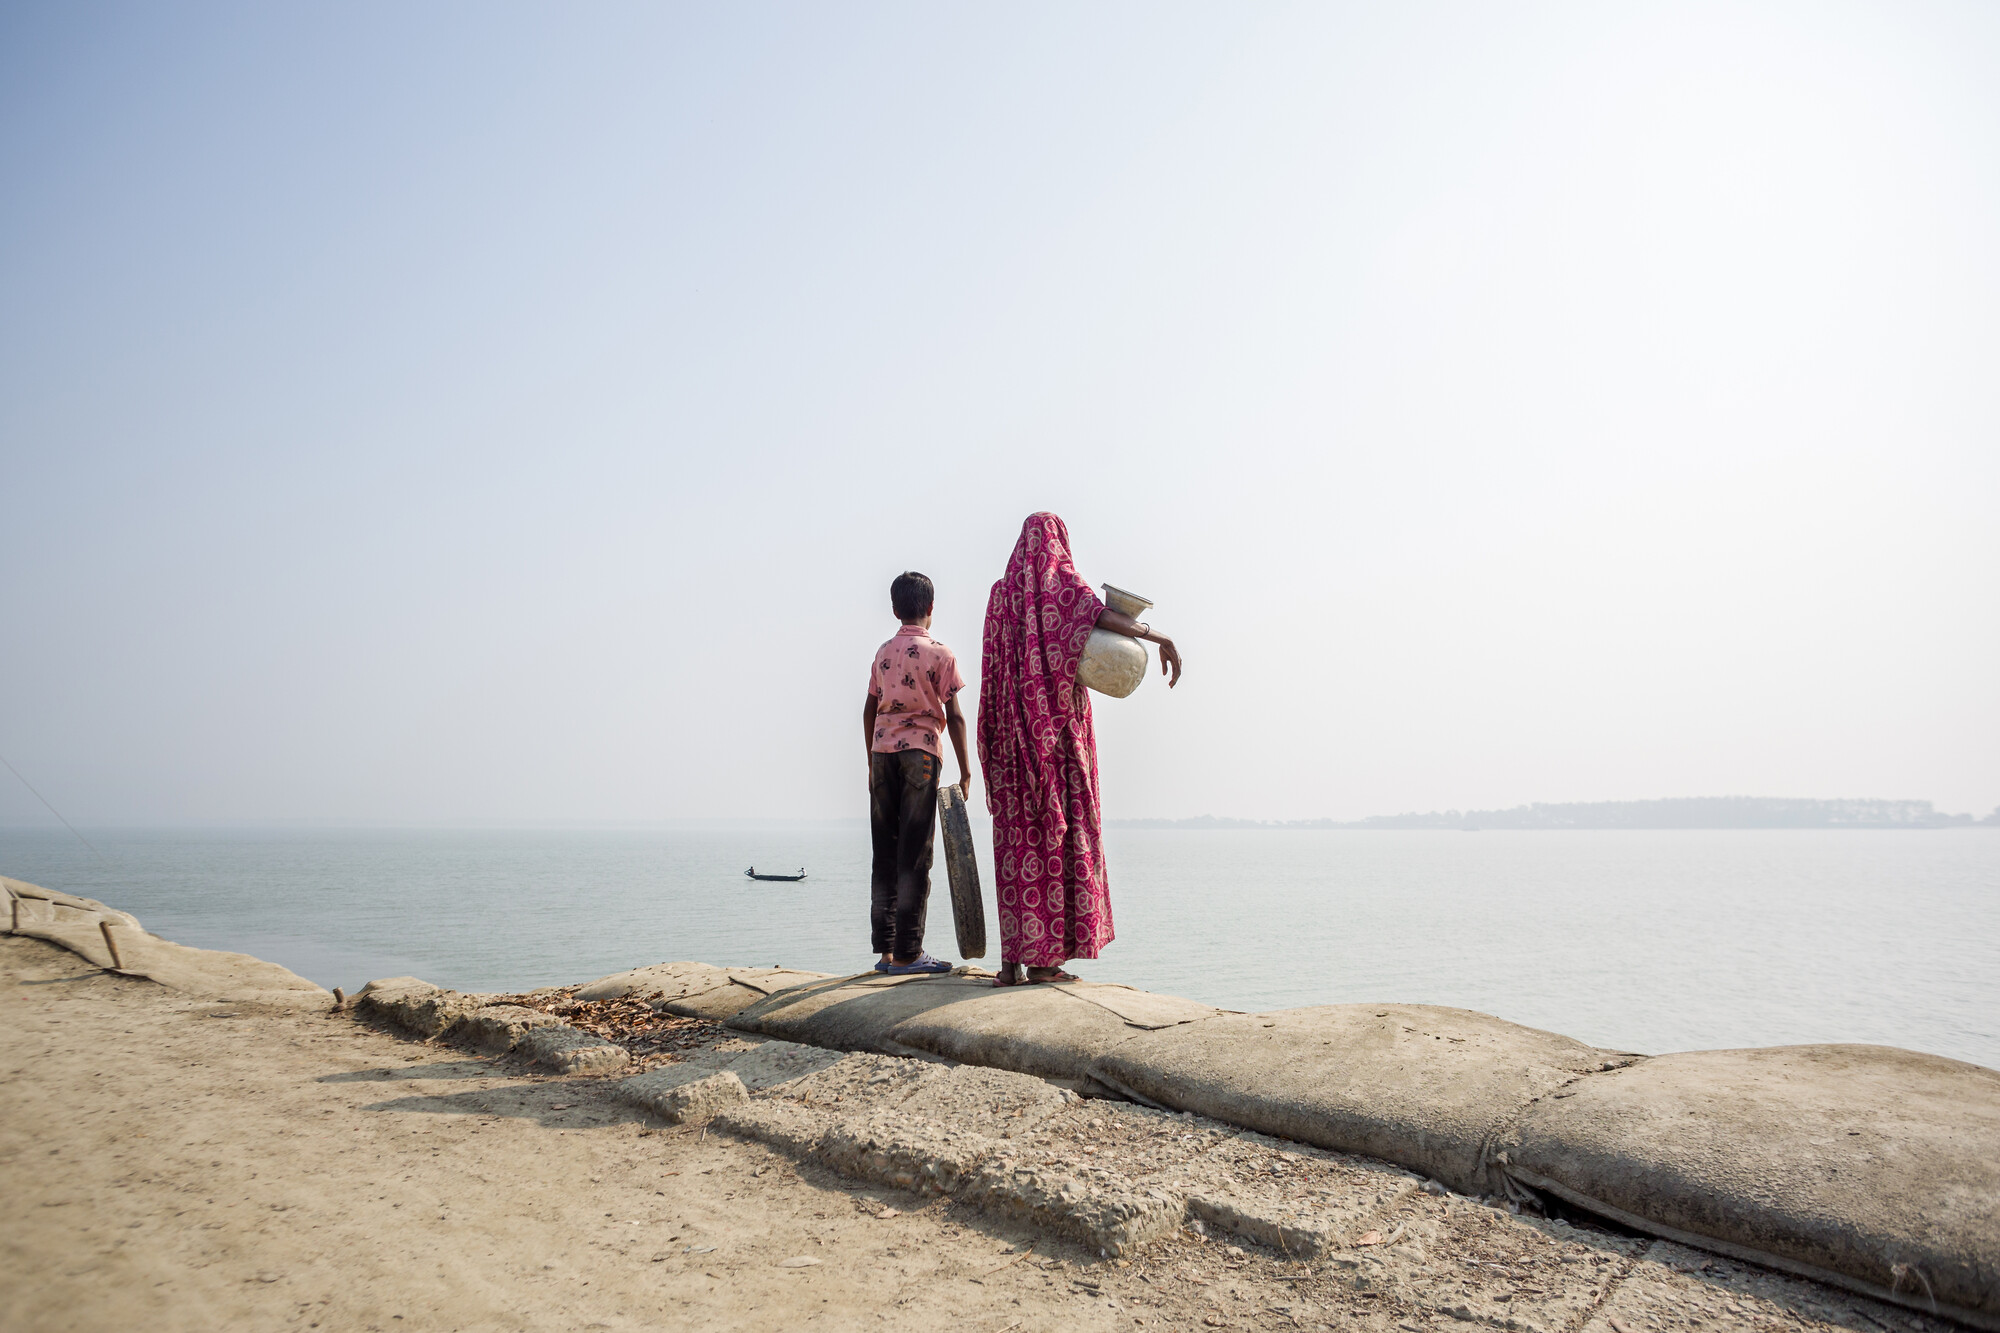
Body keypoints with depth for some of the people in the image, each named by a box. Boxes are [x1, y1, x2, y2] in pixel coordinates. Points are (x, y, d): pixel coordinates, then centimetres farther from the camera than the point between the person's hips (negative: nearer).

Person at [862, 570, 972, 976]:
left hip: (882, 752, 5)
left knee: (885, 852, 8)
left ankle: (885, 949, 10)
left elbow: (870, 710, 12)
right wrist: (965, 769, -1)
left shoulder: (883, 653, 12)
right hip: (921, 751, -5)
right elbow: (953, 716, -6)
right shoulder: (939, 653, -3)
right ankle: (907, 953, -4)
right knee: (915, 855, -3)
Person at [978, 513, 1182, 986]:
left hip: (1014, 731, 5)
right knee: (1057, 835, -2)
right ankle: (1043, 959, -3)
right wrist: (1156, 637, -29)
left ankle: (1012, 960, 3)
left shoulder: (1002, 591, 17)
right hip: (1058, 729, -5)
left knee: (1018, 837, 6)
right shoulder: (1062, 580, -1)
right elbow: (1101, 614, -23)